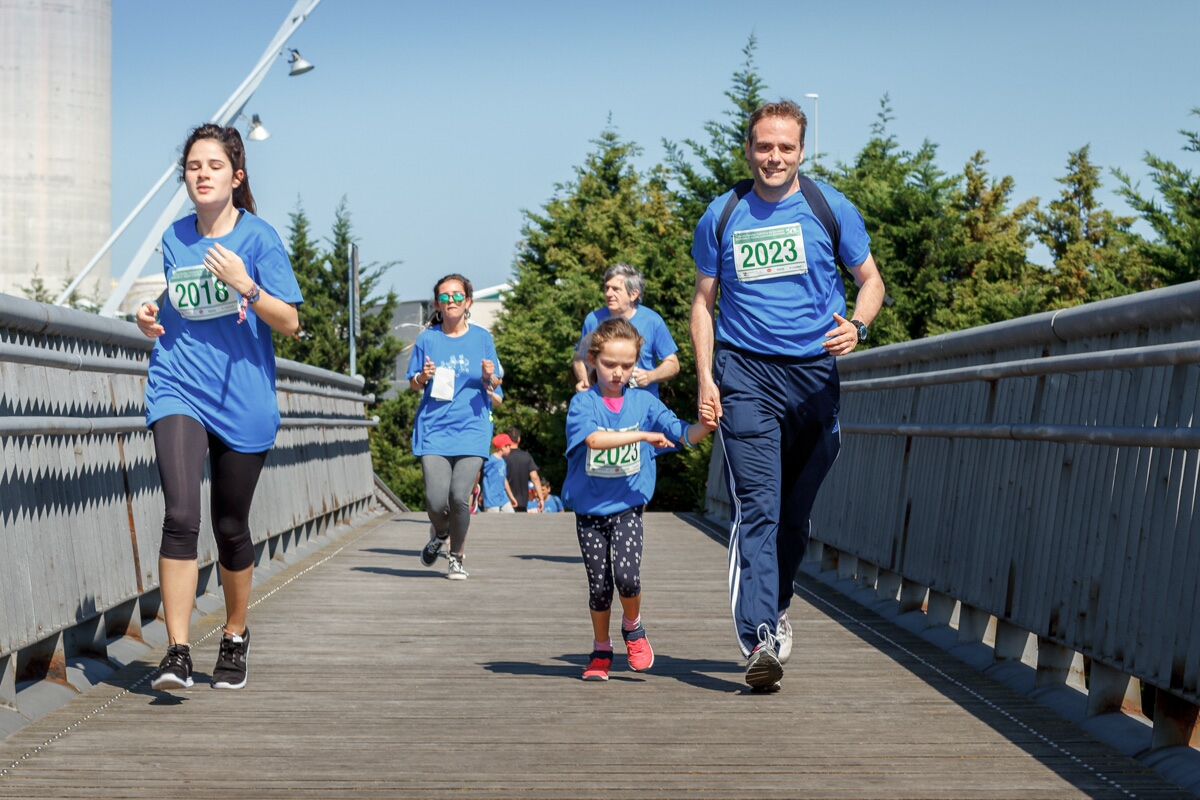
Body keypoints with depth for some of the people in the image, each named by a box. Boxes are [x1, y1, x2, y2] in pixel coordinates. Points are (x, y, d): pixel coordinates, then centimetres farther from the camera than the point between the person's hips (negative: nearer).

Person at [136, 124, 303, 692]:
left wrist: (244, 285, -20)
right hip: (177, 391, 2)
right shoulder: (174, 239, 9)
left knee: (230, 527, 9)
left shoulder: (258, 237, -3)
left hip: (242, 400, -2)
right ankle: (177, 652, -17)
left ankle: (235, 636, 32)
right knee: (180, 516, -17)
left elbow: (289, 323, -5)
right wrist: (151, 320, 2)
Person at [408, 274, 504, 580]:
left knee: (460, 498, -14)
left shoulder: (482, 338, 7)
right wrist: (423, 376, -9)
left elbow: (495, 392, 12)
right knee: (436, 501, -12)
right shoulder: (427, 339, 6)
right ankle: (439, 534, 25)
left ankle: (457, 558, 10)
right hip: (434, 428, 0)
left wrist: (489, 378, -10)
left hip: (471, 429, 0)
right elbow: (414, 385, 13)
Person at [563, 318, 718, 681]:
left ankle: (633, 628, 12)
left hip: (627, 507, 0)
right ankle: (601, 650, 26)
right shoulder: (583, 403, -7)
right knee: (599, 585, 5)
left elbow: (682, 435, -4)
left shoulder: (643, 402, 0)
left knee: (627, 576, -18)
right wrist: (642, 435, -30)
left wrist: (703, 427, -26)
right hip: (589, 510, 0)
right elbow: (593, 438, -26)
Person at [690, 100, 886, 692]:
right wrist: (705, 378, 0)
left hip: (814, 371, 1)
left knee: (796, 510, 10)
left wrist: (856, 326, -12)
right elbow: (703, 300, 11)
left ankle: (777, 607, 32)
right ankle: (760, 639, -19)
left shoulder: (830, 208, 3)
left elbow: (870, 279, 10)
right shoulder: (721, 217, 5)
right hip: (746, 374, -1)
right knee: (757, 509, -12)